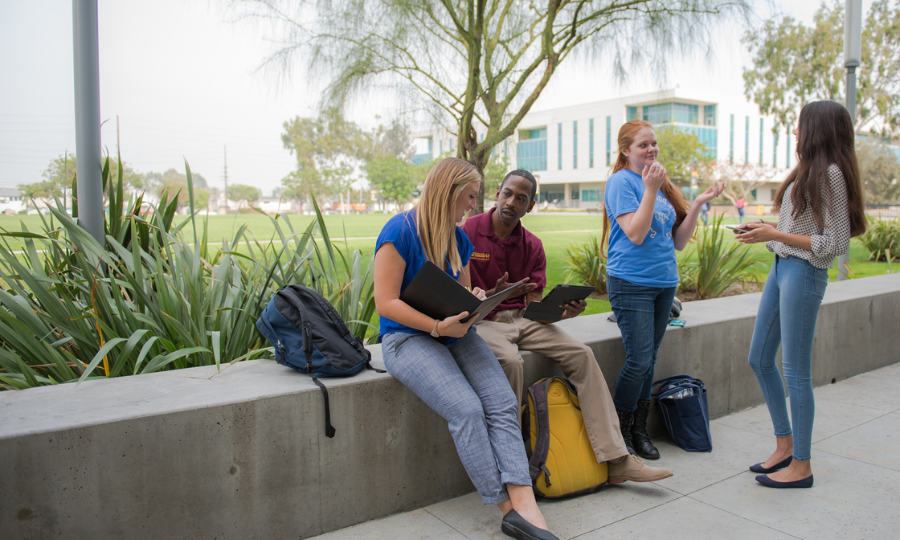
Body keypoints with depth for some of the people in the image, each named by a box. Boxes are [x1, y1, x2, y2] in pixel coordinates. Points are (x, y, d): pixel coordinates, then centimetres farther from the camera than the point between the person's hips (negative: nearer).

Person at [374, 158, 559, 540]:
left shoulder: (459, 239, 13)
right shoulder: (400, 231, -9)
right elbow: (386, 303, -14)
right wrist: (437, 325, -24)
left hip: (455, 334, 7)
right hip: (408, 338, -6)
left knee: (503, 403, -18)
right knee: (467, 409, -26)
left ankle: (524, 506, -24)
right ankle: (507, 507, -15)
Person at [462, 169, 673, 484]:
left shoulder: (532, 246, 8)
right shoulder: (469, 232, -6)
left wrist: (562, 312, -18)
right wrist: (494, 295, -28)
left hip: (521, 318, 5)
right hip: (481, 319, -5)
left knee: (581, 355, -13)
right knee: (511, 361, -36)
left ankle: (616, 460, -12)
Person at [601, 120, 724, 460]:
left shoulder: (661, 183, 14)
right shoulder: (622, 181, -6)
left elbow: (679, 242, 12)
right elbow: (635, 234, -17)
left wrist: (699, 203, 4)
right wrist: (650, 190, -19)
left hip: (664, 283, 7)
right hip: (631, 283, -7)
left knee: (649, 361, 10)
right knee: (639, 361, -8)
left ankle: (639, 431, 21)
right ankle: (619, 432, 9)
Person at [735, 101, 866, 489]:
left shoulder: (830, 174, -13)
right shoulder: (807, 170, 14)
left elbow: (835, 245, -17)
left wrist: (776, 235, -18)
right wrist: (769, 228, 8)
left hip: (804, 273, -10)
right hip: (782, 268, 10)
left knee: (795, 370, -2)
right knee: (760, 359, 14)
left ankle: (801, 466, 12)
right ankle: (785, 445, 27)